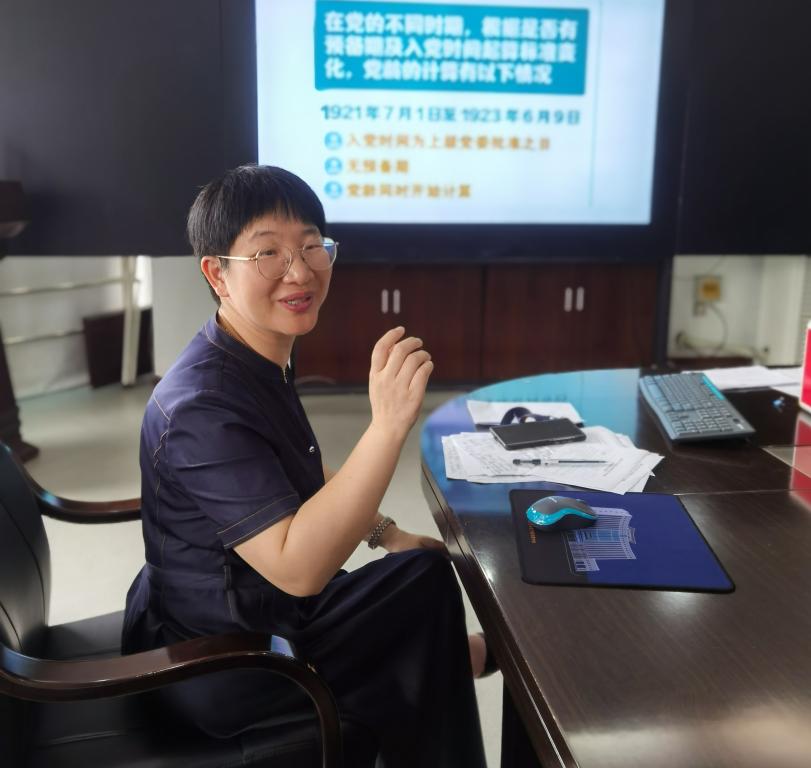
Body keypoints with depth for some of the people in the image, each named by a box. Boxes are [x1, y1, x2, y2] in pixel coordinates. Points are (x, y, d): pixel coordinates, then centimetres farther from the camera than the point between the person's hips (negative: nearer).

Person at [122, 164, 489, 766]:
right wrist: (388, 426, -43)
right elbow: (297, 568, -36)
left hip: (246, 607, 9)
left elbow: (303, 480, 15)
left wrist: (387, 533, 7)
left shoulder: (261, 362, 0)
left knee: (426, 573, 20)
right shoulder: (203, 406, -30)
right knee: (428, 585, 1)